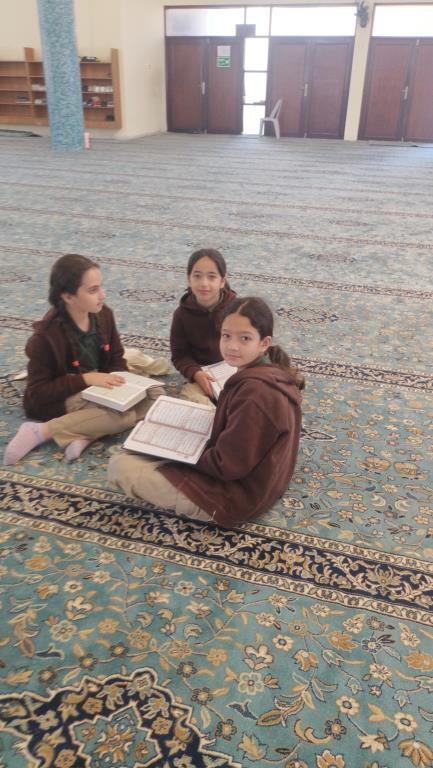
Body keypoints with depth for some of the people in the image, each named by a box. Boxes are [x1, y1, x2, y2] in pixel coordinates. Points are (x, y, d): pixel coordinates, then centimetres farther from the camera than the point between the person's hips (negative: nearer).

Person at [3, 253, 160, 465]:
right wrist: (85, 379, -27)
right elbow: (38, 393, -18)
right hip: (61, 400, -6)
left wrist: (118, 382, -16)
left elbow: (117, 359, 7)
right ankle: (42, 432, -21)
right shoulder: (46, 335, -21)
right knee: (127, 415, -29)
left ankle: (85, 434, -21)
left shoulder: (103, 314, -5)